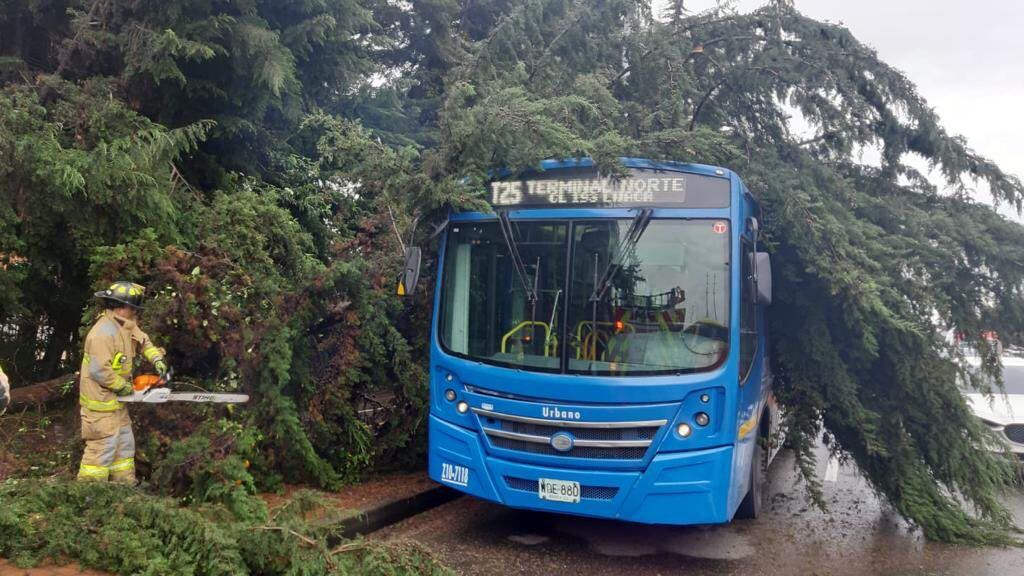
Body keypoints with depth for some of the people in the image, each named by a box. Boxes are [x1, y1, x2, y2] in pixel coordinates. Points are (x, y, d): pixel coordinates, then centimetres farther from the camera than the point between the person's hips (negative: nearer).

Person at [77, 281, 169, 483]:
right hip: (101, 401, -10)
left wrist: (157, 358, 3)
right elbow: (99, 370, -29)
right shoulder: (104, 332, -25)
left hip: (116, 400, 10)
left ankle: (126, 487, 27)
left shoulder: (126, 325, 5)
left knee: (124, 444, 17)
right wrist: (123, 386, -16)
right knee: (103, 448, -5)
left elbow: (143, 341, 20)